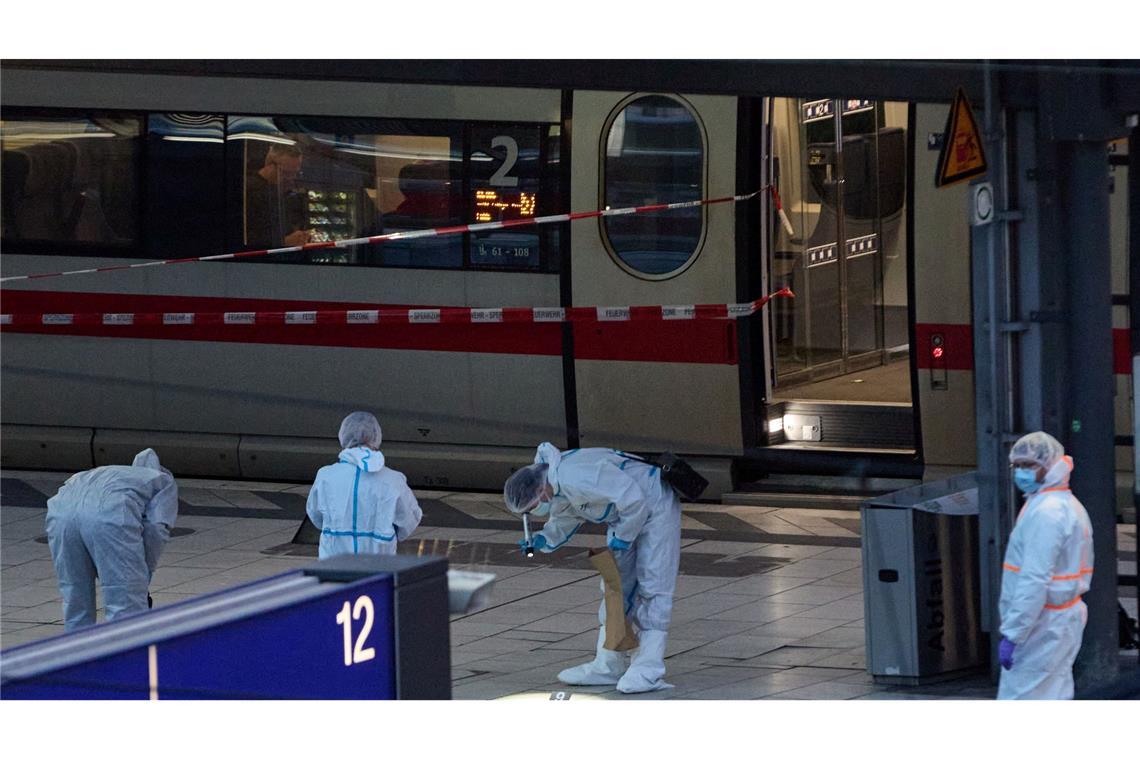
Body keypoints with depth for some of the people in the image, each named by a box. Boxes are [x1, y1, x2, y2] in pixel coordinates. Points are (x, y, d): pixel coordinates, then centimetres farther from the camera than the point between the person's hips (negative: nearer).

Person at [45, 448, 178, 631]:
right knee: (127, 610, 1)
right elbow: (156, 528, 10)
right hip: (109, 513, -5)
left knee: (75, 603, 18)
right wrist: (145, 573, 18)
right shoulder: (165, 482, 30)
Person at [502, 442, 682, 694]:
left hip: (654, 505, -10)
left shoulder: (577, 477, -35)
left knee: (651, 586, -11)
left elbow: (633, 499, -33)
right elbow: (564, 521, 16)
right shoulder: (557, 490, -4)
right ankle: (607, 665, 16)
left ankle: (649, 669, -14)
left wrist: (622, 538, -20)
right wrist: (543, 540, -5)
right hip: (624, 514, 10)